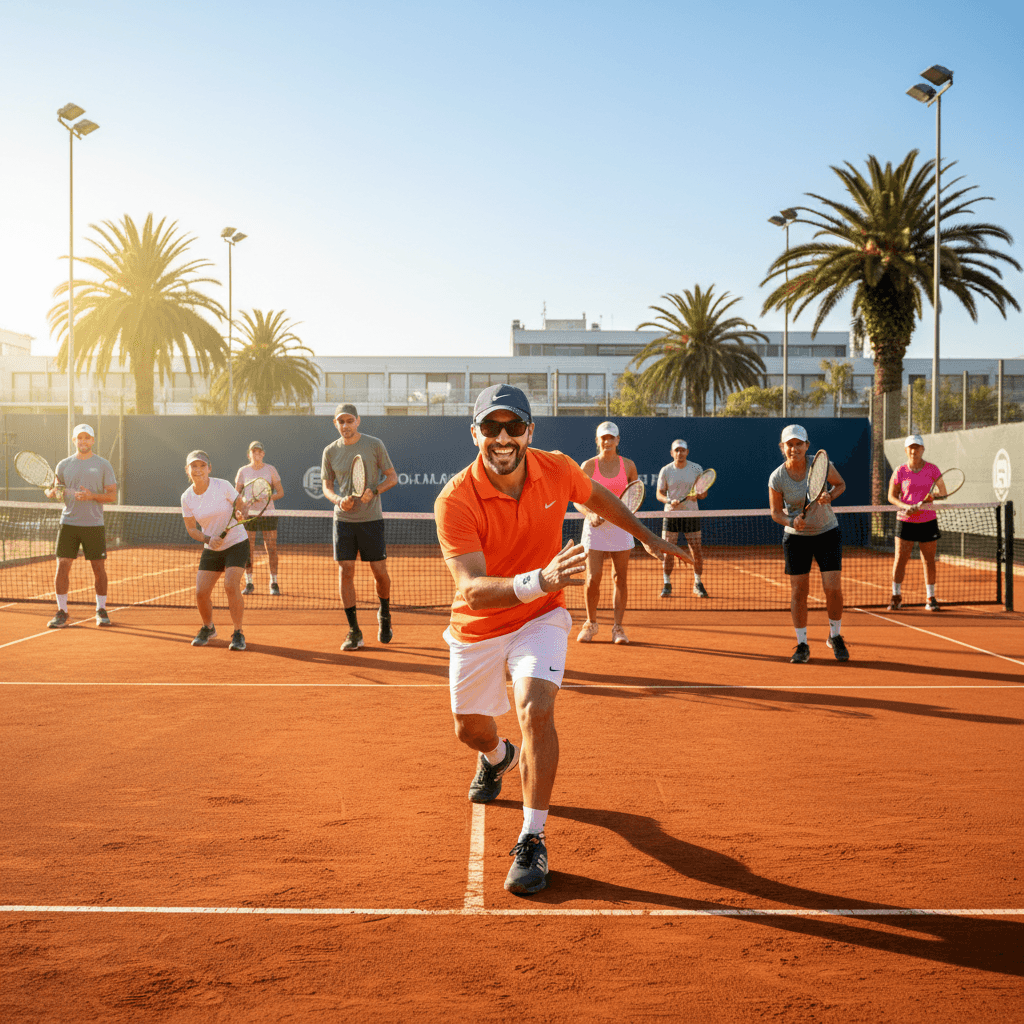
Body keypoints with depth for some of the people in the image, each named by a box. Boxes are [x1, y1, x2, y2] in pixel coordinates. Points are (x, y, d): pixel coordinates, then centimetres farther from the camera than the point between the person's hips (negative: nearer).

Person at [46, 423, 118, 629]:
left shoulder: (103, 465, 4)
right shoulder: (63, 465, 9)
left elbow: (112, 495, 1)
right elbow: (54, 492, 14)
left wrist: (92, 496, -16)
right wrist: (52, 492, -9)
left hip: (94, 524, -1)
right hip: (68, 523, 1)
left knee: (98, 569, 2)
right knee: (62, 567, -4)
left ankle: (101, 611, 16)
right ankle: (62, 612, 5)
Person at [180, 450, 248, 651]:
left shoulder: (222, 486, -15)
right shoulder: (187, 497, -6)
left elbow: (241, 507, -3)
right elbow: (191, 528, 2)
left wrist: (239, 515, -27)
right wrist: (208, 539, -16)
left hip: (236, 543, -3)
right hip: (211, 549, 3)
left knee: (231, 586, -21)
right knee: (201, 592, -5)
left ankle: (237, 634, -6)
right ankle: (208, 628, 25)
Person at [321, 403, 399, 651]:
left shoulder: (374, 445, -2)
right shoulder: (330, 451, 5)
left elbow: (392, 477, 2)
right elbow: (327, 486, 11)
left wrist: (374, 491, -16)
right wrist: (339, 500, -11)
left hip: (371, 519, -2)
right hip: (343, 520, 2)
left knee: (379, 571, 1)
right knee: (345, 572, -4)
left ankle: (384, 614, 30)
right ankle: (354, 631, 4)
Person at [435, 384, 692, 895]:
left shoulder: (557, 470, -17)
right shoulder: (455, 500, -29)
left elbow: (598, 496, 9)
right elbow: (474, 591, -38)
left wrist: (647, 535, 19)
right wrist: (539, 580, -54)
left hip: (540, 619, 0)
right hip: (477, 629, 0)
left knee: (536, 710, -25)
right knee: (470, 729, 18)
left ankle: (532, 841, -12)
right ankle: (499, 757, 58)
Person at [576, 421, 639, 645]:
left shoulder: (628, 465, 4)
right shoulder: (588, 466, 0)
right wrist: (591, 515, -18)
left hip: (621, 527, 1)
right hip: (595, 526, -1)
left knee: (620, 579, 1)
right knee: (592, 580, -6)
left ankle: (617, 627, 10)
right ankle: (591, 623, 15)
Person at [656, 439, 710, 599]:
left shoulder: (696, 469, 0)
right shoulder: (666, 470, 0)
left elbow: (704, 493, 4)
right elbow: (659, 494, 3)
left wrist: (698, 495, -19)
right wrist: (669, 501, -17)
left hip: (691, 515, 0)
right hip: (671, 515, 0)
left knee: (697, 552, -1)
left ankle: (698, 584, 16)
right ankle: (666, 584, 11)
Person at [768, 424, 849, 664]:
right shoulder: (776, 478, -15)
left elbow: (840, 484, 4)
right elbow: (776, 512, -4)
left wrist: (830, 496, -18)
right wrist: (792, 521, -25)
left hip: (827, 534, 0)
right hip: (796, 538, 0)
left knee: (833, 588, -7)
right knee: (798, 591, -1)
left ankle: (835, 637, 17)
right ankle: (802, 646, 14)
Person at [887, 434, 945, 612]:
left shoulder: (932, 469, 0)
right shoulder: (900, 471, 0)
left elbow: (943, 492, 3)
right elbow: (891, 496, 3)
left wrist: (932, 496, -19)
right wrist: (905, 506, -15)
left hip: (928, 520, 1)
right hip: (905, 520, -1)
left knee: (929, 560, 5)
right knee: (900, 559, -4)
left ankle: (931, 599, 15)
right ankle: (896, 597, 7)